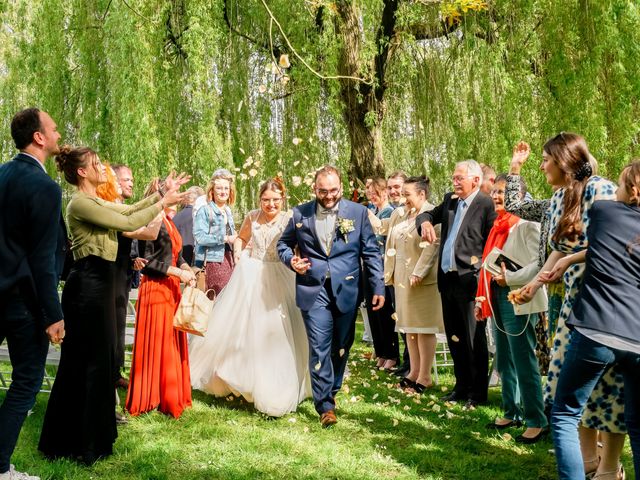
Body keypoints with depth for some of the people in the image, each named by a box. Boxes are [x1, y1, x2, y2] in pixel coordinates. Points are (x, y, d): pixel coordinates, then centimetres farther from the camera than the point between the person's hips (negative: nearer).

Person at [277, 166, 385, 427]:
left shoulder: (358, 212, 2)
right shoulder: (300, 213, 3)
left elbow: (371, 252, 3)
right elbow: (283, 243, 15)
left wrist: (378, 287, -1)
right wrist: (291, 260, -7)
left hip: (347, 290, 1)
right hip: (314, 290, -1)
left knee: (341, 346, 13)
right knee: (320, 347, -5)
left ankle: (332, 391, 34)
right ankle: (325, 405, 3)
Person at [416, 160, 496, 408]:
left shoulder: (486, 205, -10)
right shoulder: (450, 200, 12)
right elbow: (427, 215, 22)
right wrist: (425, 222, -3)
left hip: (470, 280, -7)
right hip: (447, 278, 8)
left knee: (474, 339, 2)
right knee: (454, 337, 16)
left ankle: (478, 392, 14)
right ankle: (462, 385, 29)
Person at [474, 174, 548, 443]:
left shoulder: (527, 224, -11)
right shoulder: (499, 226, 14)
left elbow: (540, 263, -20)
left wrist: (511, 279, -24)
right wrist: (482, 298, 13)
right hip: (497, 299, 9)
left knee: (524, 363, -3)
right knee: (504, 361, 15)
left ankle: (537, 422, 7)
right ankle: (511, 413, 27)